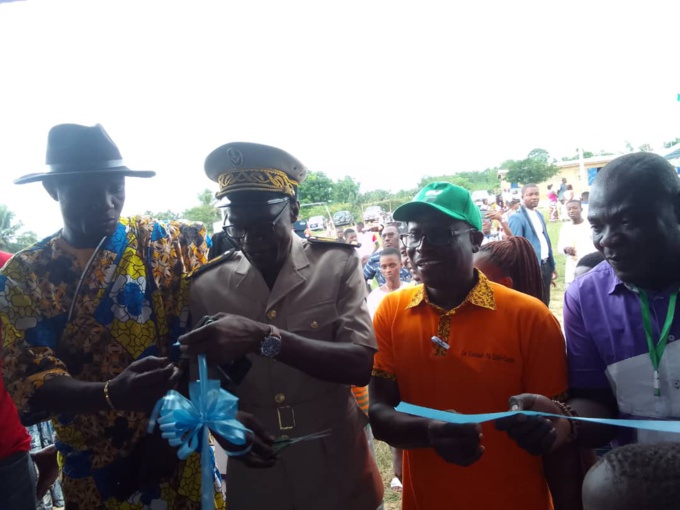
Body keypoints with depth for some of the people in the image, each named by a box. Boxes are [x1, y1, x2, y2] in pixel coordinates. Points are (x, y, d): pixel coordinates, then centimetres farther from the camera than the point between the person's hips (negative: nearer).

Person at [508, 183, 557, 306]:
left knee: (545, 304, 16)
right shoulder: (516, 218, -12)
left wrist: (552, 266, 18)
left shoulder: (539, 215, 14)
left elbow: (546, 240, 18)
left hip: (545, 265, 8)